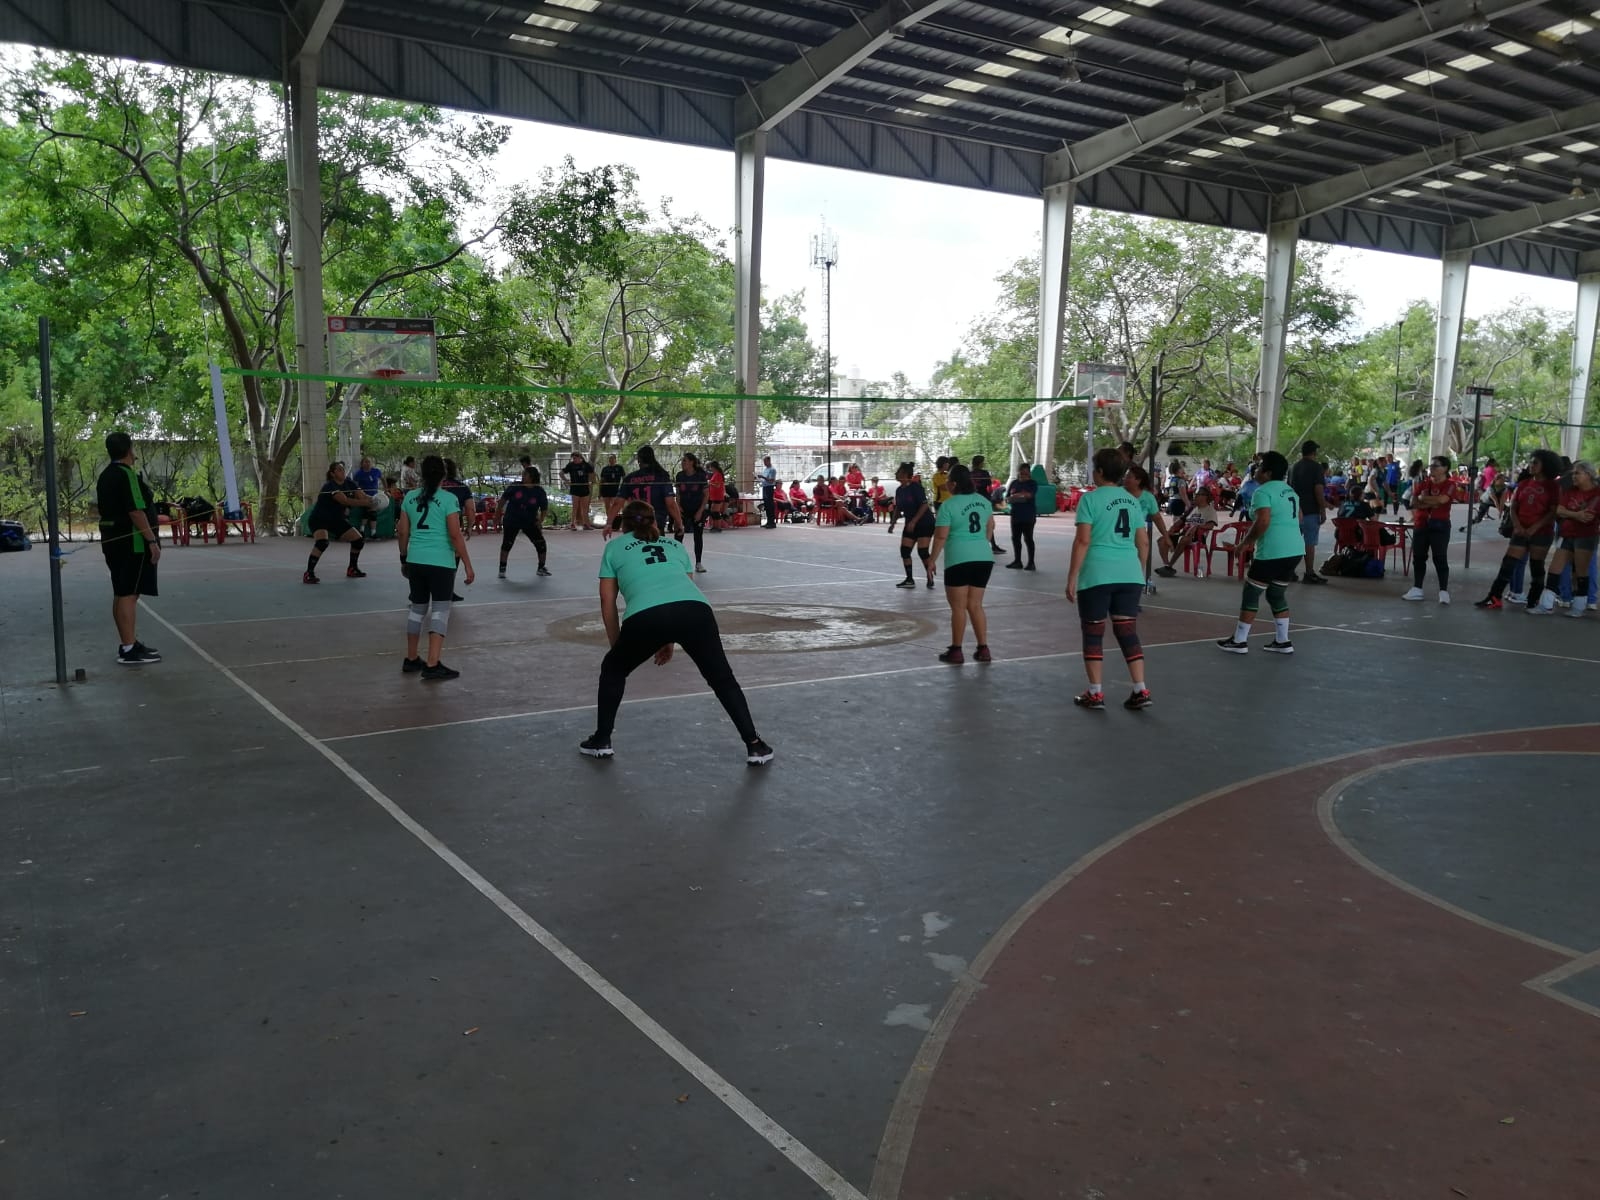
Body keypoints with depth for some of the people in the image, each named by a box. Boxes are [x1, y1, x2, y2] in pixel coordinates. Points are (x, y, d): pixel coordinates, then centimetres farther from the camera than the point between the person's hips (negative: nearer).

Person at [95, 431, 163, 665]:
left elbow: (111, 508, 20)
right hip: (132, 542, -10)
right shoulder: (127, 474, -14)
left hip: (113, 540, 10)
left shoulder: (105, 476, 15)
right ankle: (129, 649, -10)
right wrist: (152, 540, -21)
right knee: (129, 594, -10)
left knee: (121, 594, 14)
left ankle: (129, 643, 22)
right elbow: (136, 511, -22)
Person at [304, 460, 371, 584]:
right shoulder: (330, 486, -24)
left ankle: (352, 569, 24)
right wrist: (364, 503, -47)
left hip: (337, 519, 8)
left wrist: (372, 501, -35)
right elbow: (344, 500, -38)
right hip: (320, 519, -8)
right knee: (322, 542, -32)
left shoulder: (349, 483, -2)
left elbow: (362, 495, -14)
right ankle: (308, 574, -27)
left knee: (358, 540, 3)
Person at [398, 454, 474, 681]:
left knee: (417, 607, 17)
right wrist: (467, 565, -6)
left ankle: (412, 659, 28)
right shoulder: (448, 499, -8)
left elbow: (402, 532, 10)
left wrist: (404, 558, 23)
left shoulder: (410, 497, 7)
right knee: (440, 610, -3)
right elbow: (456, 535, -11)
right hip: (441, 563, -5)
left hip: (415, 561, 5)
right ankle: (432, 665, -9)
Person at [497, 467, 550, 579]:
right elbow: (503, 499, 3)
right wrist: (499, 513, 4)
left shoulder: (539, 492, -8)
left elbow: (544, 508, 2)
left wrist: (540, 521, -9)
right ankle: (502, 569, 2)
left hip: (530, 523, 1)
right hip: (511, 521, -1)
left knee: (540, 543, -5)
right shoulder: (515, 487, -8)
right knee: (507, 543, -9)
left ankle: (541, 568, 13)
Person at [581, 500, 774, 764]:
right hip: (696, 610, 2)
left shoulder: (614, 546, 27)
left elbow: (608, 602, 23)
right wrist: (670, 641, 39)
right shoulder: (674, 545, 34)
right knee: (722, 679, 20)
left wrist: (617, 646, 31)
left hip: (645, 616, -2)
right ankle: (754, 746, 19)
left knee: (612, 670, 27)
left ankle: (601, 741, 31)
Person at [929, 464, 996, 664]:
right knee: (975, 605, 12)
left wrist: (932, 559, 0)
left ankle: (956, 651, 6)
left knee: (958, 606, 1)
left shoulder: (948, 505, -10)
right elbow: (990, 527, 20)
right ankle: (983, 649, 11)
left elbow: (941, 536, -11)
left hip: (959, 559, -6)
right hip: (984, 558, 6)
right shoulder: (983, 500, 9)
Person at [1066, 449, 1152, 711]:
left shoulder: (1091, 498, -5)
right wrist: (1140, 571, 25)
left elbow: (1083, 540, -12)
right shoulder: (1132, 500, 12)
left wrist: (1072, 577, -8)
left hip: (1097, 575, -5)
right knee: (1128, 632, 11)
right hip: (1129, 575, 5)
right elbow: (1143, 543, 13)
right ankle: (1141, 691, 8)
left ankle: (1096, 694, 9)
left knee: (1093, 633, 6)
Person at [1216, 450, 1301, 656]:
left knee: (1251, 593, 3)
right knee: (1277, 594, 18)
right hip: (1295, 549, 8)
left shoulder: (1263, 492, -11)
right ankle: (1282, 641, 18)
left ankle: (1239, 641, 7)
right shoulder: (1290, 491, 16)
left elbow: (1262, 522, -22)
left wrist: (1245, 542, -9)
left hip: (1273, 551, -8)